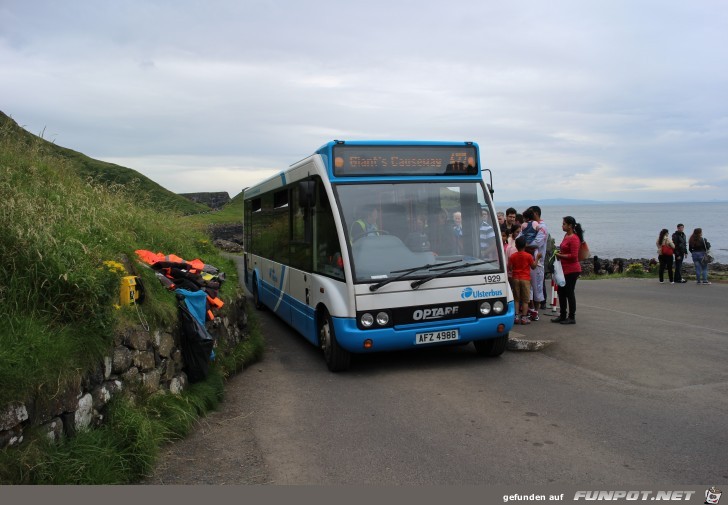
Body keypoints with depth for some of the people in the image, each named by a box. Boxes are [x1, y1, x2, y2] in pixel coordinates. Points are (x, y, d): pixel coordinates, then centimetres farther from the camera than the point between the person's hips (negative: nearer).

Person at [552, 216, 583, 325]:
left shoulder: (574, 238, -17)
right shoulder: (566, 236, 11)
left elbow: (573, 256, -22)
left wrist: (560, 255, -14)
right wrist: (559, 253, 9)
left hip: (571, 270, -10)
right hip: (564, 269, 10)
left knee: (569, 293, -2)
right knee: (561, 292, 15)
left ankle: (571, 317, 8)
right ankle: (562, 315, 25)